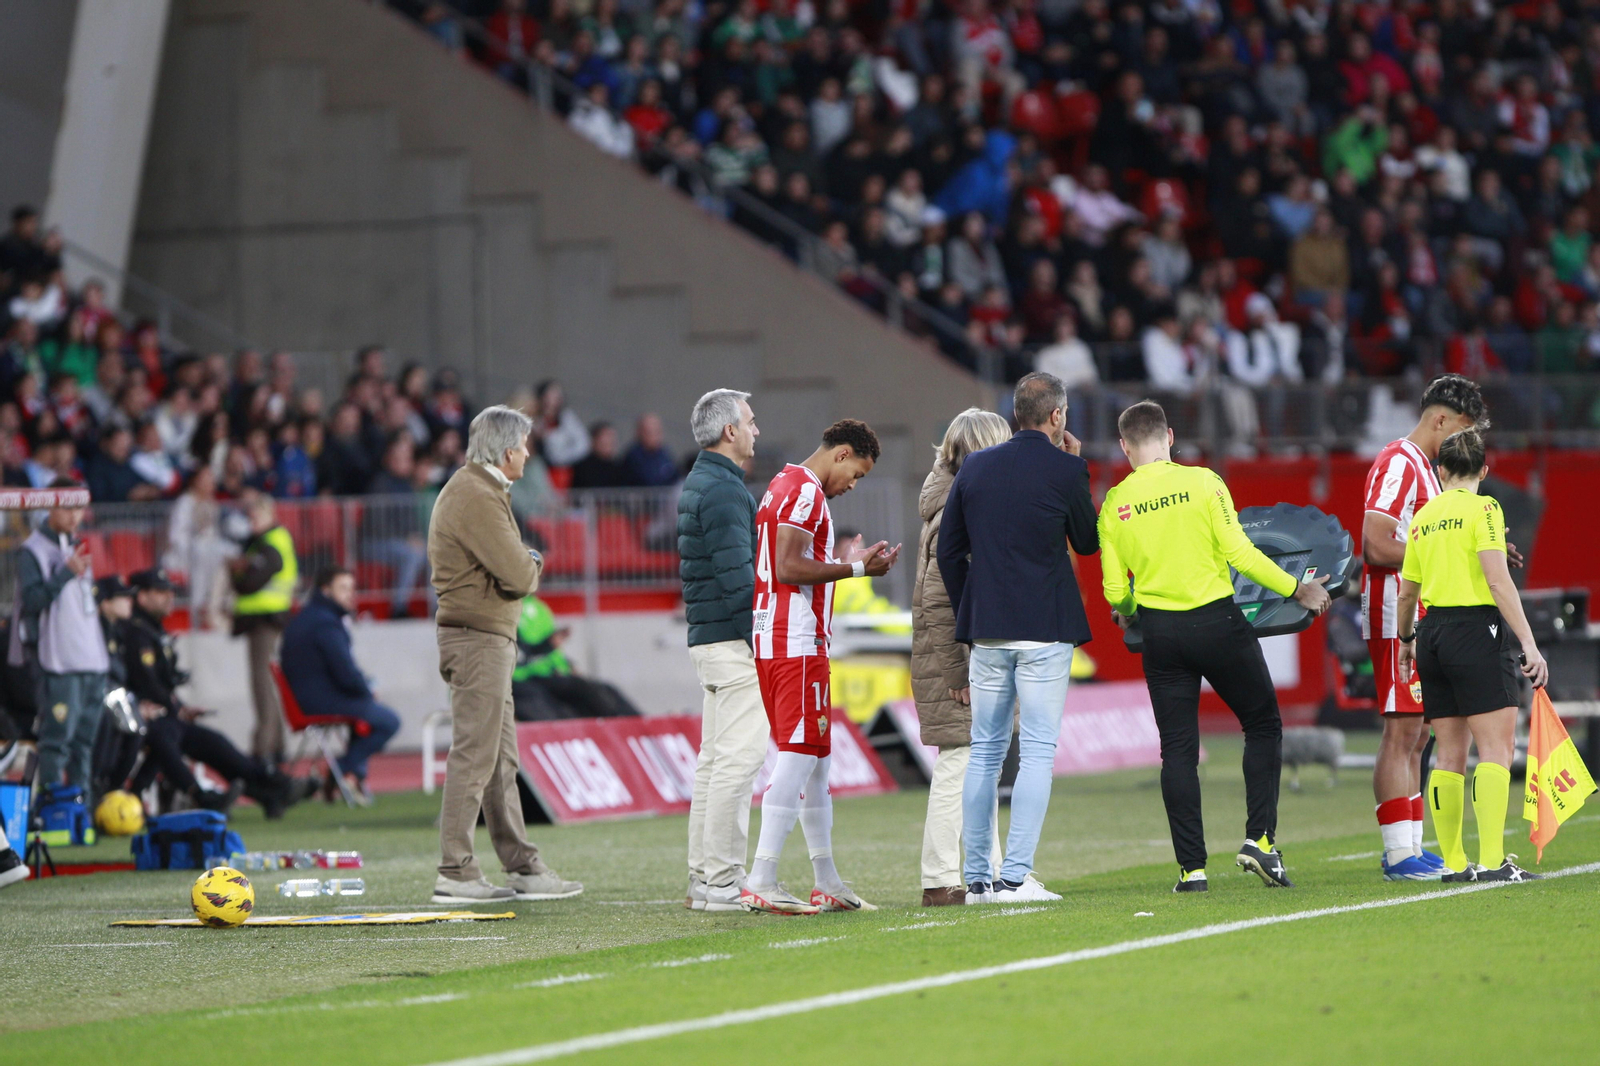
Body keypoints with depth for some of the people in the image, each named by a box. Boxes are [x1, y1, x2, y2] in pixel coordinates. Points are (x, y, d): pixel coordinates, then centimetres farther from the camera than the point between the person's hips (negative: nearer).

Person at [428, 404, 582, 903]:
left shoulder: (478, 490, 18)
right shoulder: (476, 497, -17)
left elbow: (507, 566, 19)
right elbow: (518, 575, -21)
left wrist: (524, 563, -2)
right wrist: (533, 564, 0)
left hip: (490, 638, 11)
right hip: (477, 639, -11)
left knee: (502, 758, 12)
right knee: (474, 755, -9)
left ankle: (522, 867, 16)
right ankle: (455, 873, -8)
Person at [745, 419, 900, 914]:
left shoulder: (784, 485, 21)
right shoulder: (805, 492, -11)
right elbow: (789, 569, -19)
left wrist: (844, 560, 18)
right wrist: (854, 567, -11)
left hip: (771, 641, 11)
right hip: (797, 642, -11)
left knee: (815, 760, 14)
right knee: (798, 756, -11)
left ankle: (827, 882, 19)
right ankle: (761, 881, -16)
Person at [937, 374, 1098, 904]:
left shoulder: (975, 466, 6)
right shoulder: (1065, 471, -7)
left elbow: (948, 550, 9)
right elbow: (1088, 542, 8)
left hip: (986, 628, 4)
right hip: (1044, 631, -4)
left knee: (984, 751, 10)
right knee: (1038, 752, -2)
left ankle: (977, 877, 10)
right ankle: (1015, 876, -10)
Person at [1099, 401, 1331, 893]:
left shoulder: (1115, 505, 0)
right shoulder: (1202, 483, -7)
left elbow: (1115, 592, 1)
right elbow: (1241, 555, -10)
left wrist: (1127, 611, 25)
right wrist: (1298, 590, 2)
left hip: (1159, 632, 2)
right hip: (1216, 622, -2)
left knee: (1177, 748, 6)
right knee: (1263, 726, 13)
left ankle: (1192, 867, 2)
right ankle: (1260, 838, 2)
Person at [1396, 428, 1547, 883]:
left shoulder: (1423, 516, 13)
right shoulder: (1482, 508, -6)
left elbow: (1406, 592, 20)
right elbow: (1498, 581, -16)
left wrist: (1407, 640, 37)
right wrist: (1529, 643, -17)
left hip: (1434, 629, 7)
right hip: (1478, 630, -7)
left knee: (1450, 754, 9)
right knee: (1496, 748, -8)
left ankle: (1453, 862, 8)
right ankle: (1491, 861, -17)